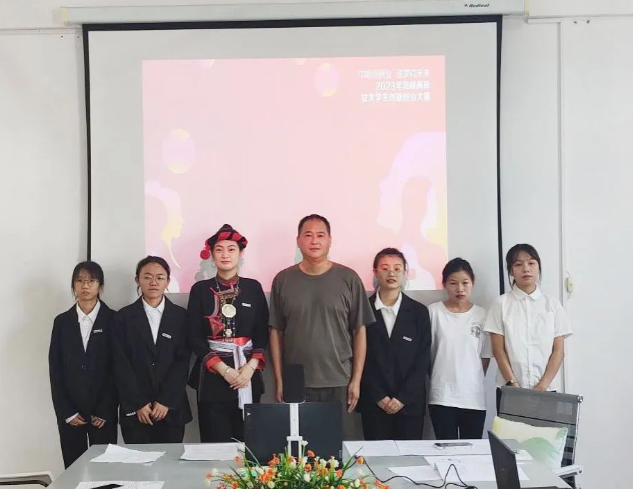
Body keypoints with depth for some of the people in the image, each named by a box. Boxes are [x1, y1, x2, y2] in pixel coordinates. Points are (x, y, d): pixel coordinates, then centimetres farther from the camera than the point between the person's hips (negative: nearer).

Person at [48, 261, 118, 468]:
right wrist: (66, 412, -4)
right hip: (69, 412, 2)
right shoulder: (62, 321, 6)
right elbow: (55, 370, 4)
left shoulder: (113, 320, -1)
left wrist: (105, 410, -9)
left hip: (103, 411, -2)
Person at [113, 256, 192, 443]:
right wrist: (138, 404, -9)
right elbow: (121, 365, -1)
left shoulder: (181, 316, 5)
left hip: (172, 409, 1)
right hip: (135, 411, 0)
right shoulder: (124, 317, 4)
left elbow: (183, 361, -1)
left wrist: (166, 401, -9)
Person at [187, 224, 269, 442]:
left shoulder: (253, 287, 5)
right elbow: (194, 337, -2)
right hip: (212, 375, -1)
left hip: (248, 374, 1)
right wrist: (223, 369, -12)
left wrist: (250, 367, -12)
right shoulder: (200, 289, 2)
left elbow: (263, 333, 4)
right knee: (215, 443, 0)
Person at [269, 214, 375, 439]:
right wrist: (279, 380, 1)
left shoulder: (349, 279, -1)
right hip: (296, 384, 1)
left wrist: (356, 380, -2)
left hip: (339, 383, 0)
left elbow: (359, 331, 1)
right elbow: (276, 332, 4)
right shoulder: (283, 280, 2)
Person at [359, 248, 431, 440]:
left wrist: (403, 397, -7)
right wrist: (379, 397, -7)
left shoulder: (419, 312, 4)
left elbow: (423, 359, 1)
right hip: (373, 403, -1)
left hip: (410, 403, 1)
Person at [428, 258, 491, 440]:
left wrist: (474, 382, 9)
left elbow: (486, 356, 10)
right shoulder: (433, 312, -3)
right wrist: (438, 378, 6)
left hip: (474, 397, 2)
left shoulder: (482, 314, 3)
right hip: (442, 396, -2)